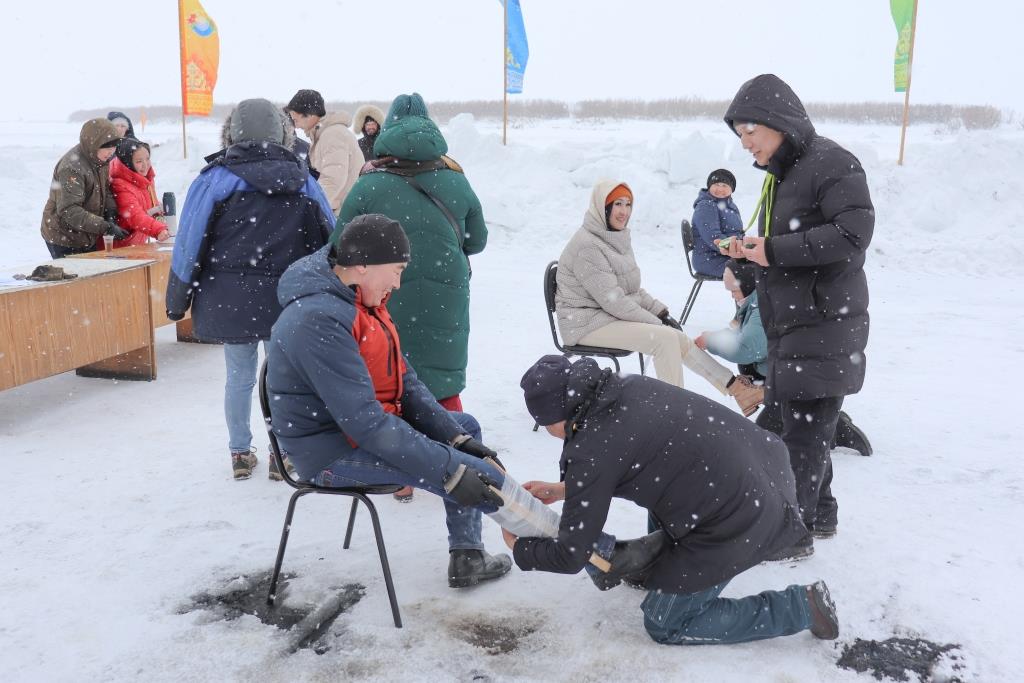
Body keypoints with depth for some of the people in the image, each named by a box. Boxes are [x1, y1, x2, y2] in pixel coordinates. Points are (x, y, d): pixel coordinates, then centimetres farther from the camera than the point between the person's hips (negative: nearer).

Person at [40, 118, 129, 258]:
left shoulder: (100, 160, 1)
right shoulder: (71, 168, -26)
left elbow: (106, 190, 12)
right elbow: (69, 211, -30)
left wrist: (110, 213, -8)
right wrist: (105, 227, -35)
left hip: (86, 237, 8)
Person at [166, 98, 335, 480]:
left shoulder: (215, 180, -4)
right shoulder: (303, 182, 3)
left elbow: (189, 244, -4)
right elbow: (329, 241, 8)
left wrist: (177, 301, 5)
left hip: (230, 300, 0)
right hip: (288, 301, 0)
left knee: (239, 377, 12)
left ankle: (241, 454, 23)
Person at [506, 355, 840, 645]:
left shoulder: (589, 452, -18)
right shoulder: (625, 387, 4)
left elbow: (570, 556, -10)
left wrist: (518, 547, 9)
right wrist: (562, 489, 23)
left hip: (736, 520, -8)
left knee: (664, 625, 10)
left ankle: (800, 606, 7)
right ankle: (663, 571, 36)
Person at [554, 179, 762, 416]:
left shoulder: (617, 238, 11)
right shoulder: (588, 246, -19)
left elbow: (631, 289, 18)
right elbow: (612, 300, -22)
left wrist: (662, 312, 3)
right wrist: (657, 322, -16)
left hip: (614, 316, 9)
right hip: (587, 323, -8)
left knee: (678, 340, -4)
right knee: (666, 338, -22)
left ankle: (735, 387, 0)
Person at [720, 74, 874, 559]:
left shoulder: (832, 164, -12)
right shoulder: (780, 173, 15)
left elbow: (854, 234, -22)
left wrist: (775, 250, -21)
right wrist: (752, 250, 2)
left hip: (824, 323, -9)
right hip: (789, 322, 9)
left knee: (803, 430, -5)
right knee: (806, 424, 16)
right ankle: (819, 514, 30)